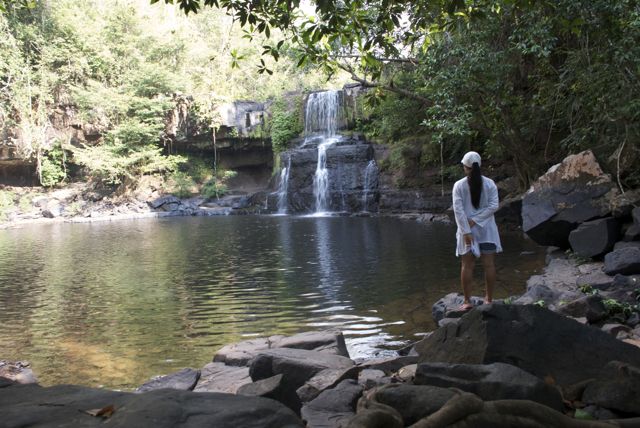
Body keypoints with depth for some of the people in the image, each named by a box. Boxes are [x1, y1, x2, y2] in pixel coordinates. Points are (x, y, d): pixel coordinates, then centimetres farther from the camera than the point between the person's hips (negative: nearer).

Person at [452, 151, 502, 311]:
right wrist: (476, 220, -10)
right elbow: (494, 206, -10)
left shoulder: (459, 185, -7)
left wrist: (466, 231, -13)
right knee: (489, 265, 9)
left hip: (467, 230, -1)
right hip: (486, 230, 1)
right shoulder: (489, 183, -3)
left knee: (467, 266, 5)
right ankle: (489, 299, 16)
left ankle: (467, 301, 8)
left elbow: (458, 210, -13)